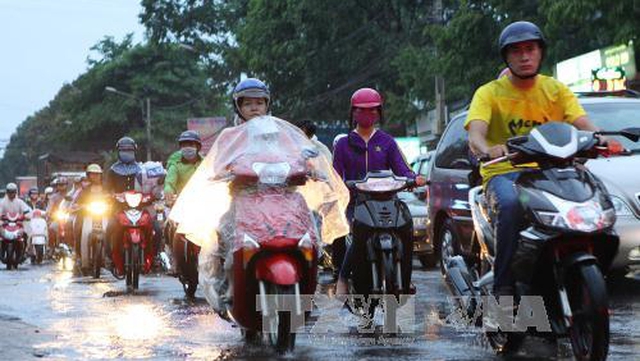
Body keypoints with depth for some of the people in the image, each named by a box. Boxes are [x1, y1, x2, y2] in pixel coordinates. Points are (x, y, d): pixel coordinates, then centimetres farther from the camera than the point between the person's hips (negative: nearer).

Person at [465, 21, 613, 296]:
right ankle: (504, 286, -30)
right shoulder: (489, 93, 3)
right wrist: (487, 150, -40)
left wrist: (599, 138, -29)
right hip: (503, 173, -3)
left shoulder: (556, 90, 12)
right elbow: (475, 133, -15)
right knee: (511, 204, -38)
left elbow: (583, 124, -4)